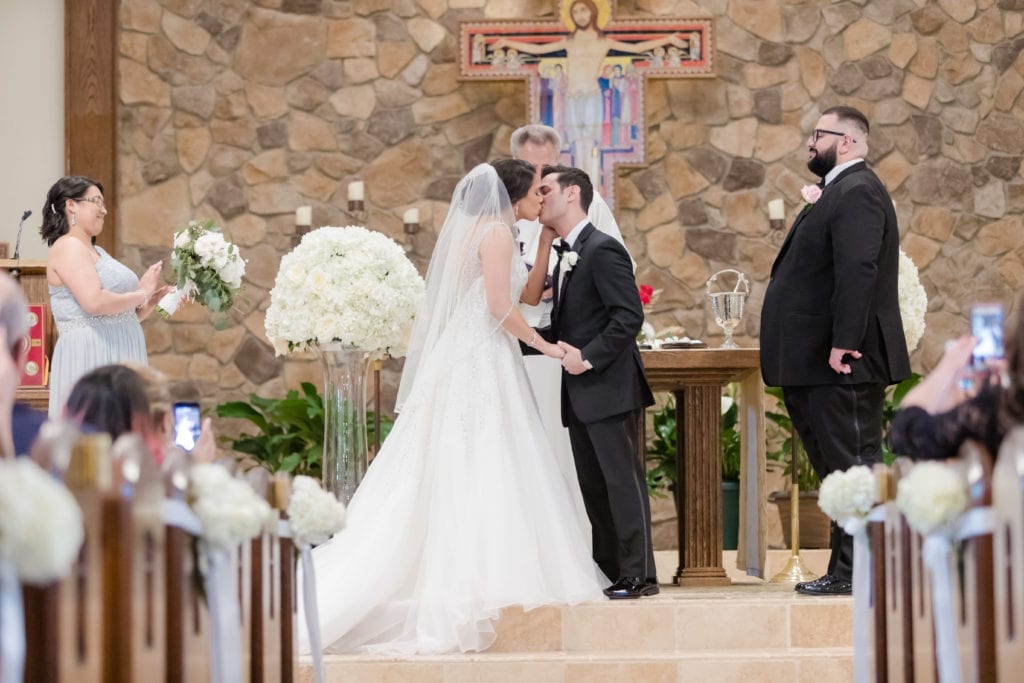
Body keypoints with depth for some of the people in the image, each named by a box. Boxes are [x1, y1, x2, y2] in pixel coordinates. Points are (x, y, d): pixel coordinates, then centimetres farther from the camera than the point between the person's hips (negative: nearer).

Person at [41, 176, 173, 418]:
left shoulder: (97, 252, 20)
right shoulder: (68, 247, -8)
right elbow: (94, 302, -22)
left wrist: (150, 303, 7)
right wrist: (140, 295, -9)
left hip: (116, 360, 9)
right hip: (89, 356, -9)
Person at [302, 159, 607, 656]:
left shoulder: (483, 229, 19)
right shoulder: (497, 231, -10)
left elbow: (529, 294, 23)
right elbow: (501, 308, -18)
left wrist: (547, 242, 19)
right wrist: (546, 346, -9)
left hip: (465, 362, 10)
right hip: (482, 365, -10)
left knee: (450, 478, 7)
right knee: (481, 475, -9)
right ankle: (476, 587, -10)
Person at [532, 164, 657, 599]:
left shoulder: (603, 250, -12)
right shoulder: (567, 256, 18)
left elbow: (629, 316, -19)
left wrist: (589, 357, -20)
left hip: (608, 389, -10)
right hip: (580, 394, 10)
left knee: (622, 479, -7)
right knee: (592, 486, 11)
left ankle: (638, 575, -5)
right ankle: (608, 571, 16)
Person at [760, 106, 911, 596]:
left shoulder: (856, 192, -14)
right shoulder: (843, 191, 20)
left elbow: (857, 270, -25)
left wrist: (842, 344, -28)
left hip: (842, 363, -11)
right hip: (821, 361, 11)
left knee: (852, 463, -7)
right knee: (841, 466, 12)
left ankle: (856, 572, -5)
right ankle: (847, 568, 16)